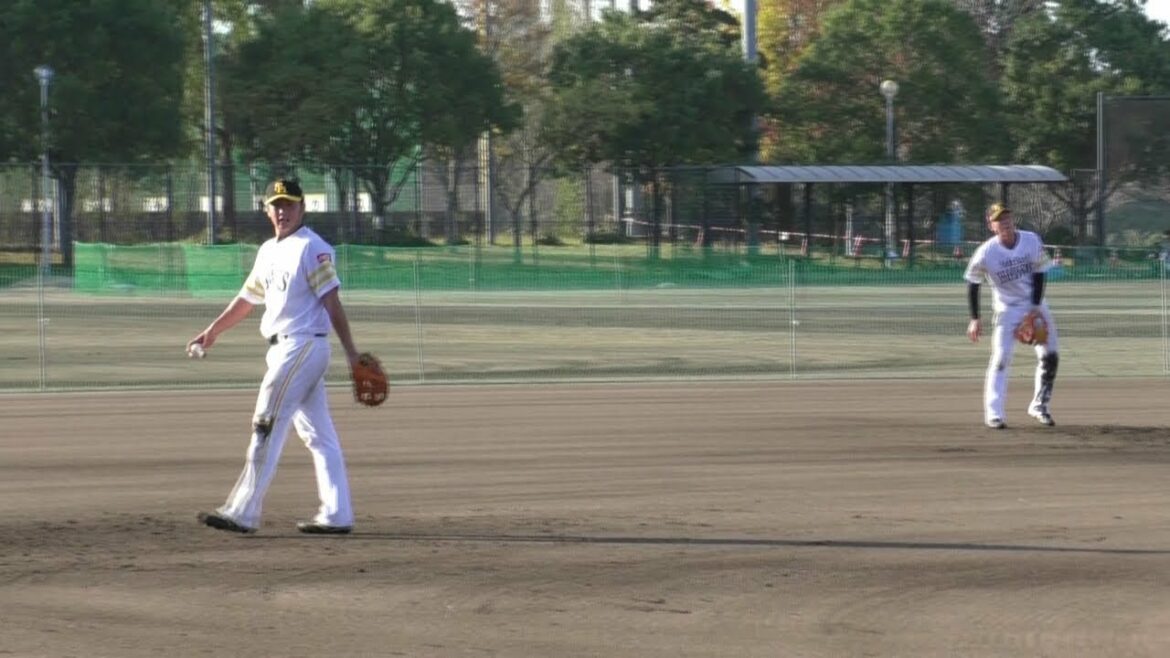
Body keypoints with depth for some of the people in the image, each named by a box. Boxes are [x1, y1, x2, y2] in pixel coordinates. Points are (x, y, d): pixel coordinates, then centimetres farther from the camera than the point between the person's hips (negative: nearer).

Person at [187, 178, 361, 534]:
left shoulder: (312, 248, -10)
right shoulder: (268, 251, 17)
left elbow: (331, 301, -15)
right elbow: (248, 297, 28)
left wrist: (351, 352, -18)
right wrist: (213, 330, 28)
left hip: (303, 346, -9)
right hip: (283, 349, 9)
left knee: (267, 427, -10)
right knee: (318, 434, 8)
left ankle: (242, 513, -10)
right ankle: (336, 514, 9)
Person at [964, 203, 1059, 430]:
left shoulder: (1032, 241, -11)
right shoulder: (986, 253, -19)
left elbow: (1039, 273, -2)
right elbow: (972, 284, -8)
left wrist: (1036, 307, -12)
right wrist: (975, 319, -11)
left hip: (1036, 305, 4)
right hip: (1007, 309, -4)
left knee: (1050, 356, 3)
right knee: (1001, 358, -16)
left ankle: (1040, 406, 20)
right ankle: (994, 413, -13)